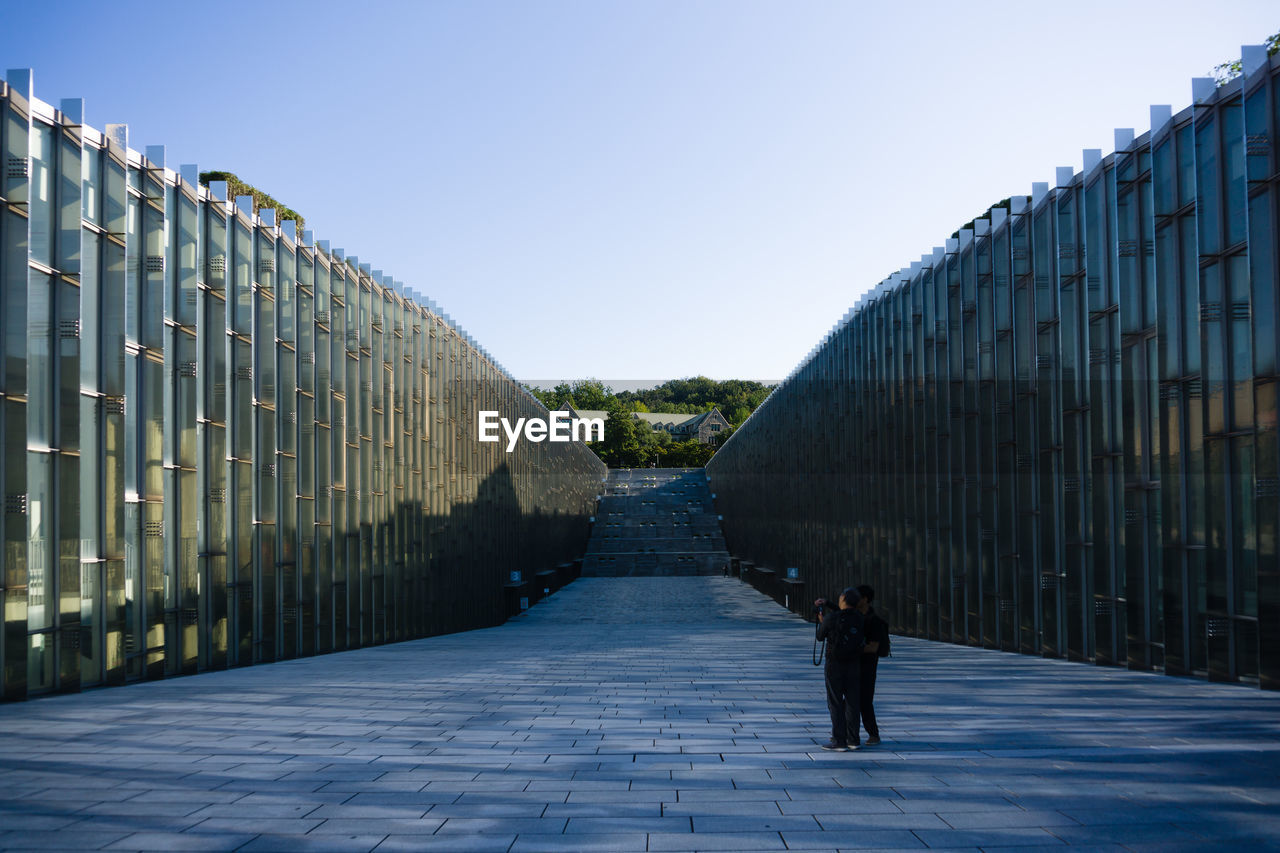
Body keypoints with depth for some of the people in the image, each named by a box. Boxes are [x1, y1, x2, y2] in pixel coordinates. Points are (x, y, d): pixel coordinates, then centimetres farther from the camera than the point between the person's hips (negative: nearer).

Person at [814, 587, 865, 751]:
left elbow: (820, 636, 0)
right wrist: (826, 605, 25)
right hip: (854, 665, 5)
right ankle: (853, 740, 14)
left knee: (835, 703, 0)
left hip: (834, 665, -5)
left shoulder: (831, 618, -16)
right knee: (852, 702, 10)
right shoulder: (858, 618, -1)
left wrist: (821, 621, 17)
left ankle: (839, 742, -1)